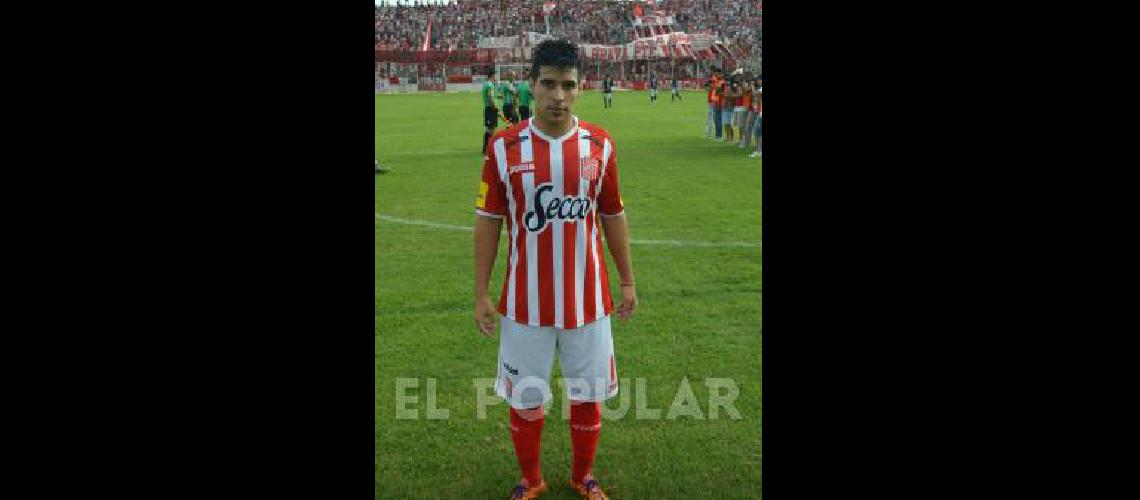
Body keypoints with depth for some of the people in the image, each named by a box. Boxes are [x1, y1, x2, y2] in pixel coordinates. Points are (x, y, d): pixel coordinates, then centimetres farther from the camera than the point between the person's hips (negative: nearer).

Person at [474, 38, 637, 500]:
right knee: (524, 398, 12)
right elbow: (488, 220, -1)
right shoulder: (503, 146, -6)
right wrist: (481, 294, -3)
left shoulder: (600, 144, -2)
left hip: (588, 300, 1)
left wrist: (628, 281, 8)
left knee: (588, 394, 14)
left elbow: (613, 215, 7)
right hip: (525, 303, -1)